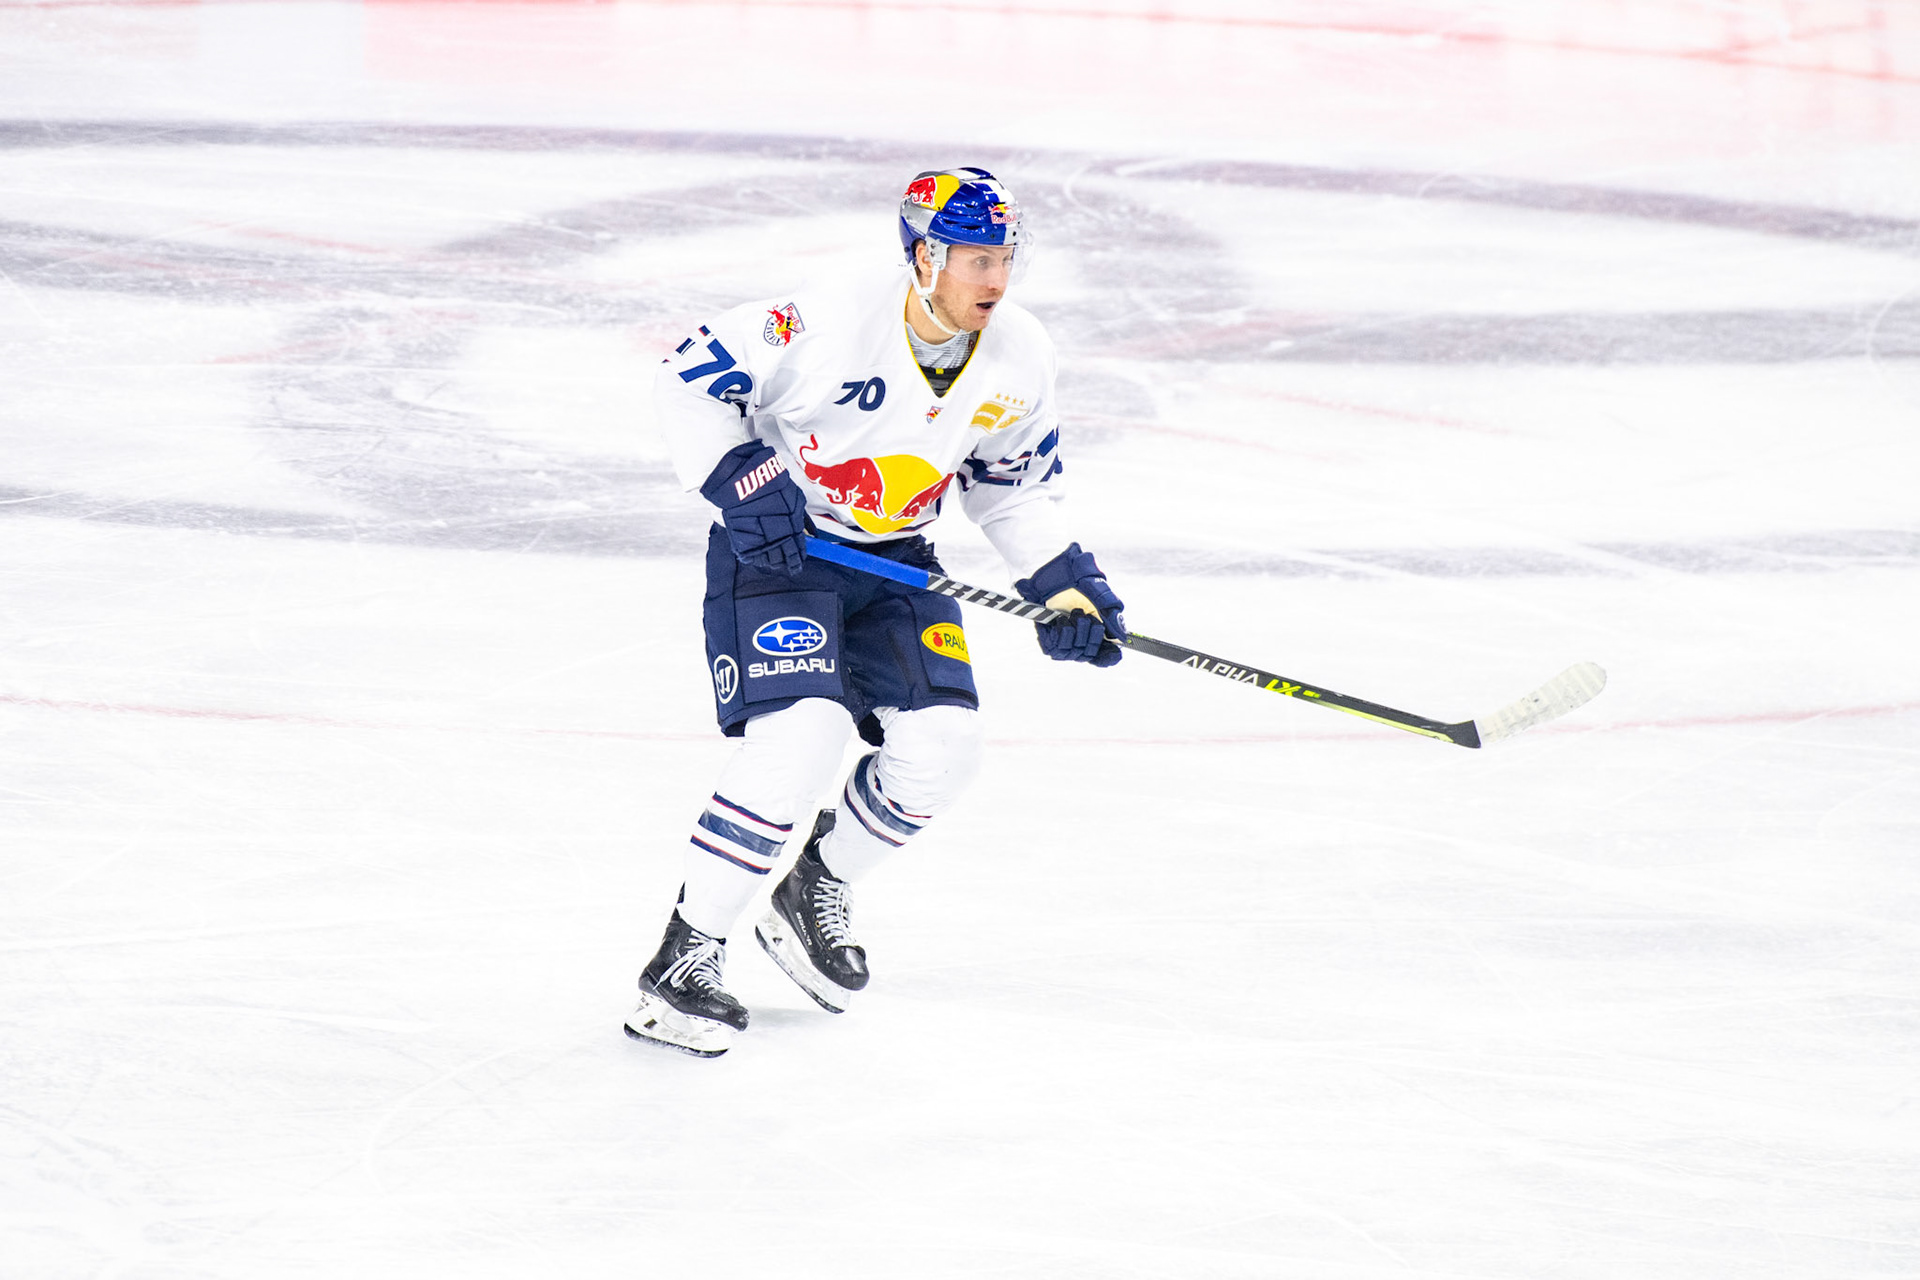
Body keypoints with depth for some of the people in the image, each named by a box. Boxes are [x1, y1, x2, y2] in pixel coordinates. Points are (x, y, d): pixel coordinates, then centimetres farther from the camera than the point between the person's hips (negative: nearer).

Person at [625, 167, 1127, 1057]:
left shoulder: (1020, 359, -6)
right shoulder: (832, 323, -26)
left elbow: (1015, 483, 10)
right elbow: (692, 378, -18)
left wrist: (1065, 583, 0)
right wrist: (742, 483, -26)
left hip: (891, 558, 6)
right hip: (775, 546, -6)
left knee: (942, 746, -8)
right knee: (800, 736, -25)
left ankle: (818, 888, 20)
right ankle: (684, 958, -16)